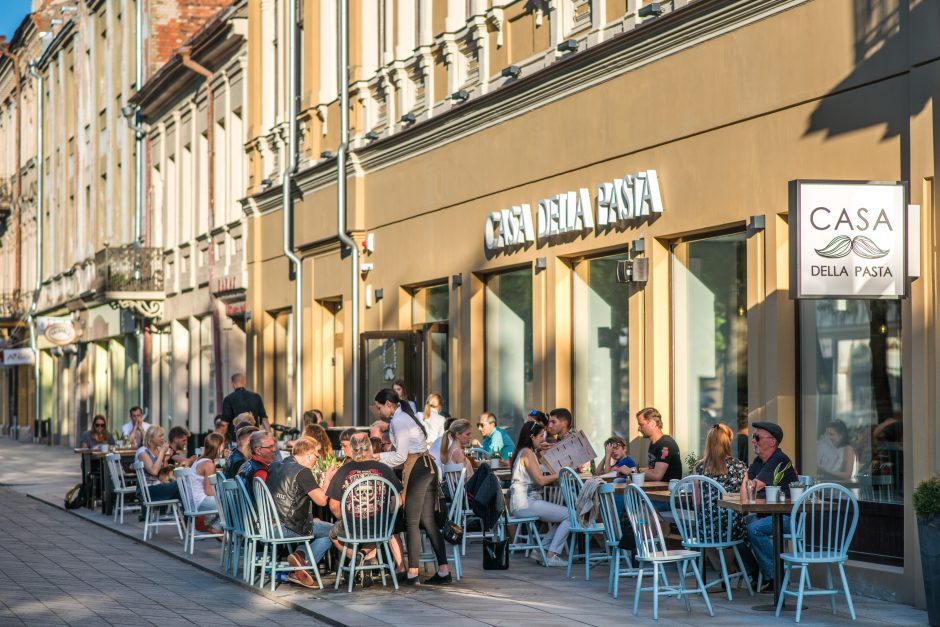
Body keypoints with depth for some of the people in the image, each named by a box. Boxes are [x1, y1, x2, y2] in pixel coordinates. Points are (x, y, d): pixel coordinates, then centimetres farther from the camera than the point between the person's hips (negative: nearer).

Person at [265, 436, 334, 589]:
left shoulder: (274, 466, 11)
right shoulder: (302, 472, -14)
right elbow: (322, 500, -15)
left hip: (269, 525, 8)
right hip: (288, 528, -8)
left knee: (317, 525, 26)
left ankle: (300, 555, 4)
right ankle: (304, 564, -6)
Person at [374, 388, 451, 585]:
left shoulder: (397, 421, -9)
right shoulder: (405, 417, 21)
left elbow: (401, 456, -11)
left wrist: (379, 458, 3)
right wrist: (380, 457, 18)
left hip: (416, 469, -9)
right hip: (428, 467, 9)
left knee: (412, 522, -3)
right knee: (428, 521, 8)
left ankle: (412, 573, -1)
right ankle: (444, 570, 5)